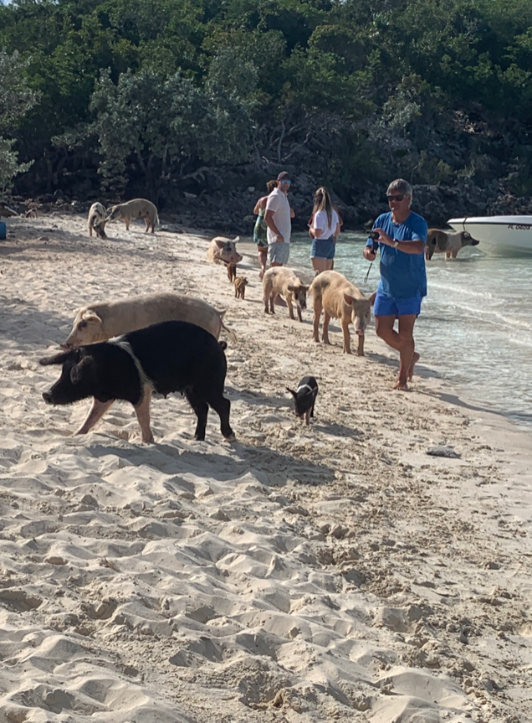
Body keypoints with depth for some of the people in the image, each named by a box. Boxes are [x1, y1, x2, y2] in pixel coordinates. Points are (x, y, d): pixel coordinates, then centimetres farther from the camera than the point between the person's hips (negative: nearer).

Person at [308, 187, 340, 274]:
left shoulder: (319, 214, -16)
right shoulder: (334, 212, 7)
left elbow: (317, 233, -20)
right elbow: (337, 231, 12)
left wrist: (311, 229, -1)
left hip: (320, 244, -8)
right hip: (331, 243, 8)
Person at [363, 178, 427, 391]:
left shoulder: (417, 223, -16)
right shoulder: (382, 220, 2)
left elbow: (418, 246, -35)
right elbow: (370, 247, 6)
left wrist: (392, 242, -47)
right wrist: (368, 252, -19)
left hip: (410, 288, -6)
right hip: (386, 286, 6)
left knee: (405, 334, -2)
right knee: (382, 330, 9)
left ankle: (403, 377, 12)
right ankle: (410, 356, 33)